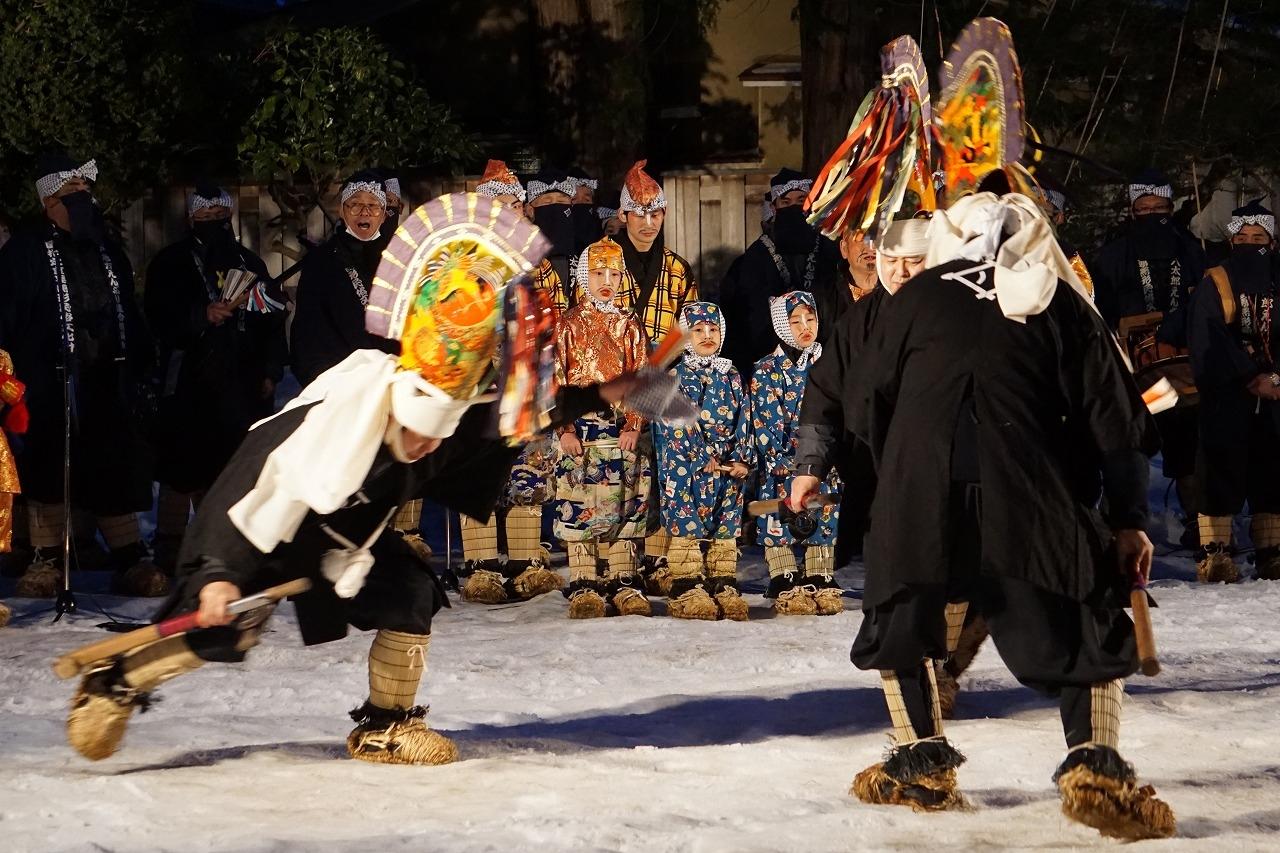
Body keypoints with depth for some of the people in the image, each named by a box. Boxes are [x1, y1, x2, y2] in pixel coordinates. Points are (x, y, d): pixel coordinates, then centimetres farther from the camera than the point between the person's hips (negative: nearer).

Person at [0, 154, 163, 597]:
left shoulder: (108, 250, 17)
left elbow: (131, 314, 21)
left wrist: (142, 369, 14)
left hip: (108, 380, 5)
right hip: (50, 385, -4)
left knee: (117, 473, 5)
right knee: (46, 474, 2)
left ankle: (131, 560, 8)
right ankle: (47, 559, 11)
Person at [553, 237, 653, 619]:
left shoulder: (629, 325, 10)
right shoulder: (569, 324, 4)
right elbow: (555, 379, -1)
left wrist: (634, 426, -6)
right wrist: (565, 428, -10)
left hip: (621, 425, 2)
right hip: (580, 425, -2)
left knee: (623, 503, 2)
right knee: (579, 505, -4)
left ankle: (624, 583, 7)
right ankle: (583, 587, -1)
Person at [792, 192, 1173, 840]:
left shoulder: (915, 297, 19)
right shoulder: (1060, 304, 15)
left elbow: (868, 406, 22)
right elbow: (1112, 417, 11)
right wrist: (1128, 520, 13)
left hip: (919, 486, 1)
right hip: (1029, 492, -1)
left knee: (899, 612, 22)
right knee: (1087, 622, 8)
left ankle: (921, 760, 18)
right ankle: (1094, 762, -8)